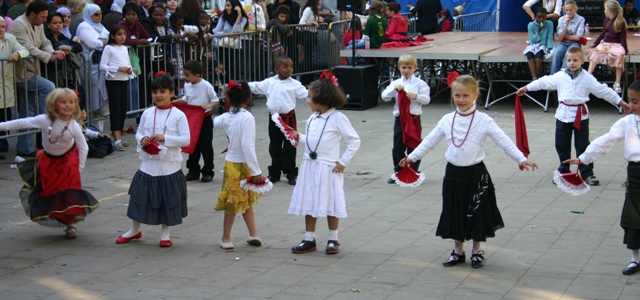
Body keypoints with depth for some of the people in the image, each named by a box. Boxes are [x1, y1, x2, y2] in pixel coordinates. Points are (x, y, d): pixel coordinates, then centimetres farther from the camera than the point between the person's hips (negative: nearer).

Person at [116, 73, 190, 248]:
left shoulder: (178, 115, -8)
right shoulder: (147, 114, 3)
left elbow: (186, 140, -11)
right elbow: (138, 133, 11)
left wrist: (164, 138, -20)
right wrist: (142, 139, -12)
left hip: (170, 166, -3)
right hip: (148, 164, 3)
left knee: (169, 200, 8)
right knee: (140, 196, 10)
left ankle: (165, 233, 24)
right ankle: (135, 230, 29)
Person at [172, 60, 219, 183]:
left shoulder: (206, 86, -15)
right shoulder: (187, 86, 2)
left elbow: (216, 100, -9)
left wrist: (209, 105, -27)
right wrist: (173, 102, 5)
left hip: (205, 119, -6)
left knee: (206, 147, 2)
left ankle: (208, 172, 11)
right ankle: (193, 171, 20)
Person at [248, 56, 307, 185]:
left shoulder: (294, 84, -4)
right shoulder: (269, 82, 4)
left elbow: (306, 93, -8)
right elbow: (255, 87, 13)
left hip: (288, 118, -3)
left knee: (289, 147, 3)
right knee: (274, 147, 12)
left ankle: (291, 173, 13)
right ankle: (274, 173, 23)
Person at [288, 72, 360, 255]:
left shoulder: (337, 118, -11)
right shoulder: (312, 118, 9)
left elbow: (354, 140, -10)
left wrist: (343, 162, -12)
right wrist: (300, 138, -1)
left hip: (329, 169, -7)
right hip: (309, 167, 7)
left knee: (330, 205, 4)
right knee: (308, 204, 9)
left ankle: (333, 240, 16)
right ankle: (309, 240, 17)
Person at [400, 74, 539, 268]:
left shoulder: (483, 121, -9)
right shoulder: (447, 120, 2)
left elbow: (504, 141, -12)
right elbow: (429, 142, 11)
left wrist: (521, 159, -21)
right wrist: (412, 157, 10)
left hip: (476, 174, -3)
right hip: (453, 173, 3)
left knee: (476, 214, 6)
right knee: (454, 213, 10)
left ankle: (477, 252, 23)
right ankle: (458, 252, 24)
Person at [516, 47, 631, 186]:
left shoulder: (587, 78, -4)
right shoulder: (559, 76, 1)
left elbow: (603, 90, 0)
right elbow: (543, 82, 10)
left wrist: (620, 102, 2)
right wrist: (526, 88, 15)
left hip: (581, 116, -2)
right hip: (563, 115, 2)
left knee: (582, 146, 2)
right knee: (561, 145, 9)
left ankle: (587, 173, 10)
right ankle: (563, 171, 23)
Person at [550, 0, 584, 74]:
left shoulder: (580, 19, -3)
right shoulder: (561, 19, 4)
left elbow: (577, 37, -7)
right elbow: (560, 38, -4)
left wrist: (564, 36, -3)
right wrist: (566, 24, -12)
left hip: (574, 43, -2)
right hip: (563, 43, 2)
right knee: (555, 54, -30)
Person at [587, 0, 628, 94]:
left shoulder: (621, 22, -6)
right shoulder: (606, 20, 11)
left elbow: (623, 37, -7)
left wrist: (625, 50, -14)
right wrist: (595, 43, 15)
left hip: (617, 44, -5)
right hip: (605, 43, 5)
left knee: (620, 55, -37)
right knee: (596, 52, -27)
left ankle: (617, 83, -33)